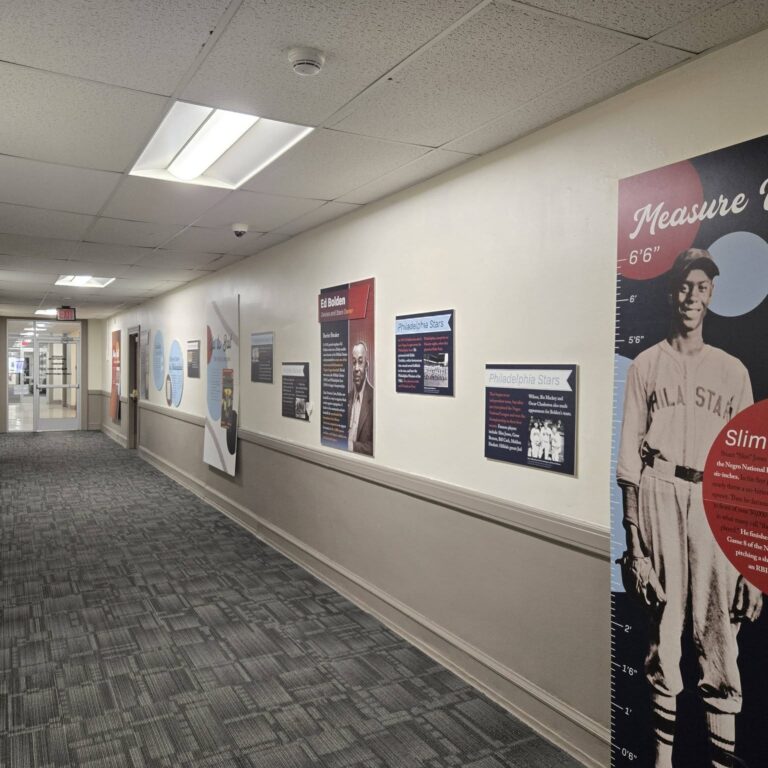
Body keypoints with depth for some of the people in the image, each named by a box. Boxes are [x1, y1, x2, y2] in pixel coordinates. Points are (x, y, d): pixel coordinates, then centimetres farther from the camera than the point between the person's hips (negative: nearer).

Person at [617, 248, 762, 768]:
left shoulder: (733, 371, 12)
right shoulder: (646, 365, 9)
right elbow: (629, 456, 4)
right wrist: (634, 541, -3)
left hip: (716, 501, 1)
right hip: (658, 493, -1)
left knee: (721, 638, 1)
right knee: (663, 631, 4)